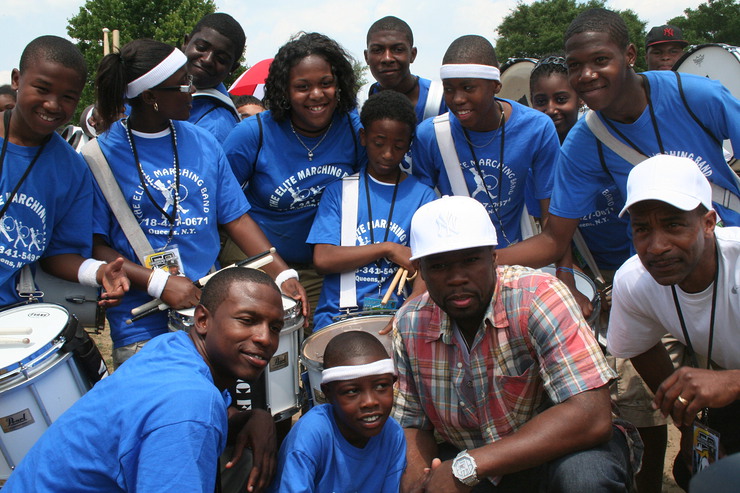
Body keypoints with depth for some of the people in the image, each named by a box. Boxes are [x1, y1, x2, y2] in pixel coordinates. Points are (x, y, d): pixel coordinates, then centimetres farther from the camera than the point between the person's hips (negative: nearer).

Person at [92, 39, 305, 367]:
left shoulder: (203, 143, 9)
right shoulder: (102, 155, -5)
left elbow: (237, 218, 8)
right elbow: (94, 245, -8)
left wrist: (283, 274, -3)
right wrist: (158, 282, -20)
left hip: (212, 306, 4)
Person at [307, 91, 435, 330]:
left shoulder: (422, 196, 7)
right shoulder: (339, 190, 7)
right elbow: (322, 259, -3)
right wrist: (388, 249, -8)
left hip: (397, 310, 1)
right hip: (338, 312, 0)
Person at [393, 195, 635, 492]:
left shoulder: (537, 297, -24)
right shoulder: (409, 325, -8)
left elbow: (590, 417, -32)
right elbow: (411, 424, 3)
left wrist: (466, 467, -33)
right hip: (471, 467, 4)